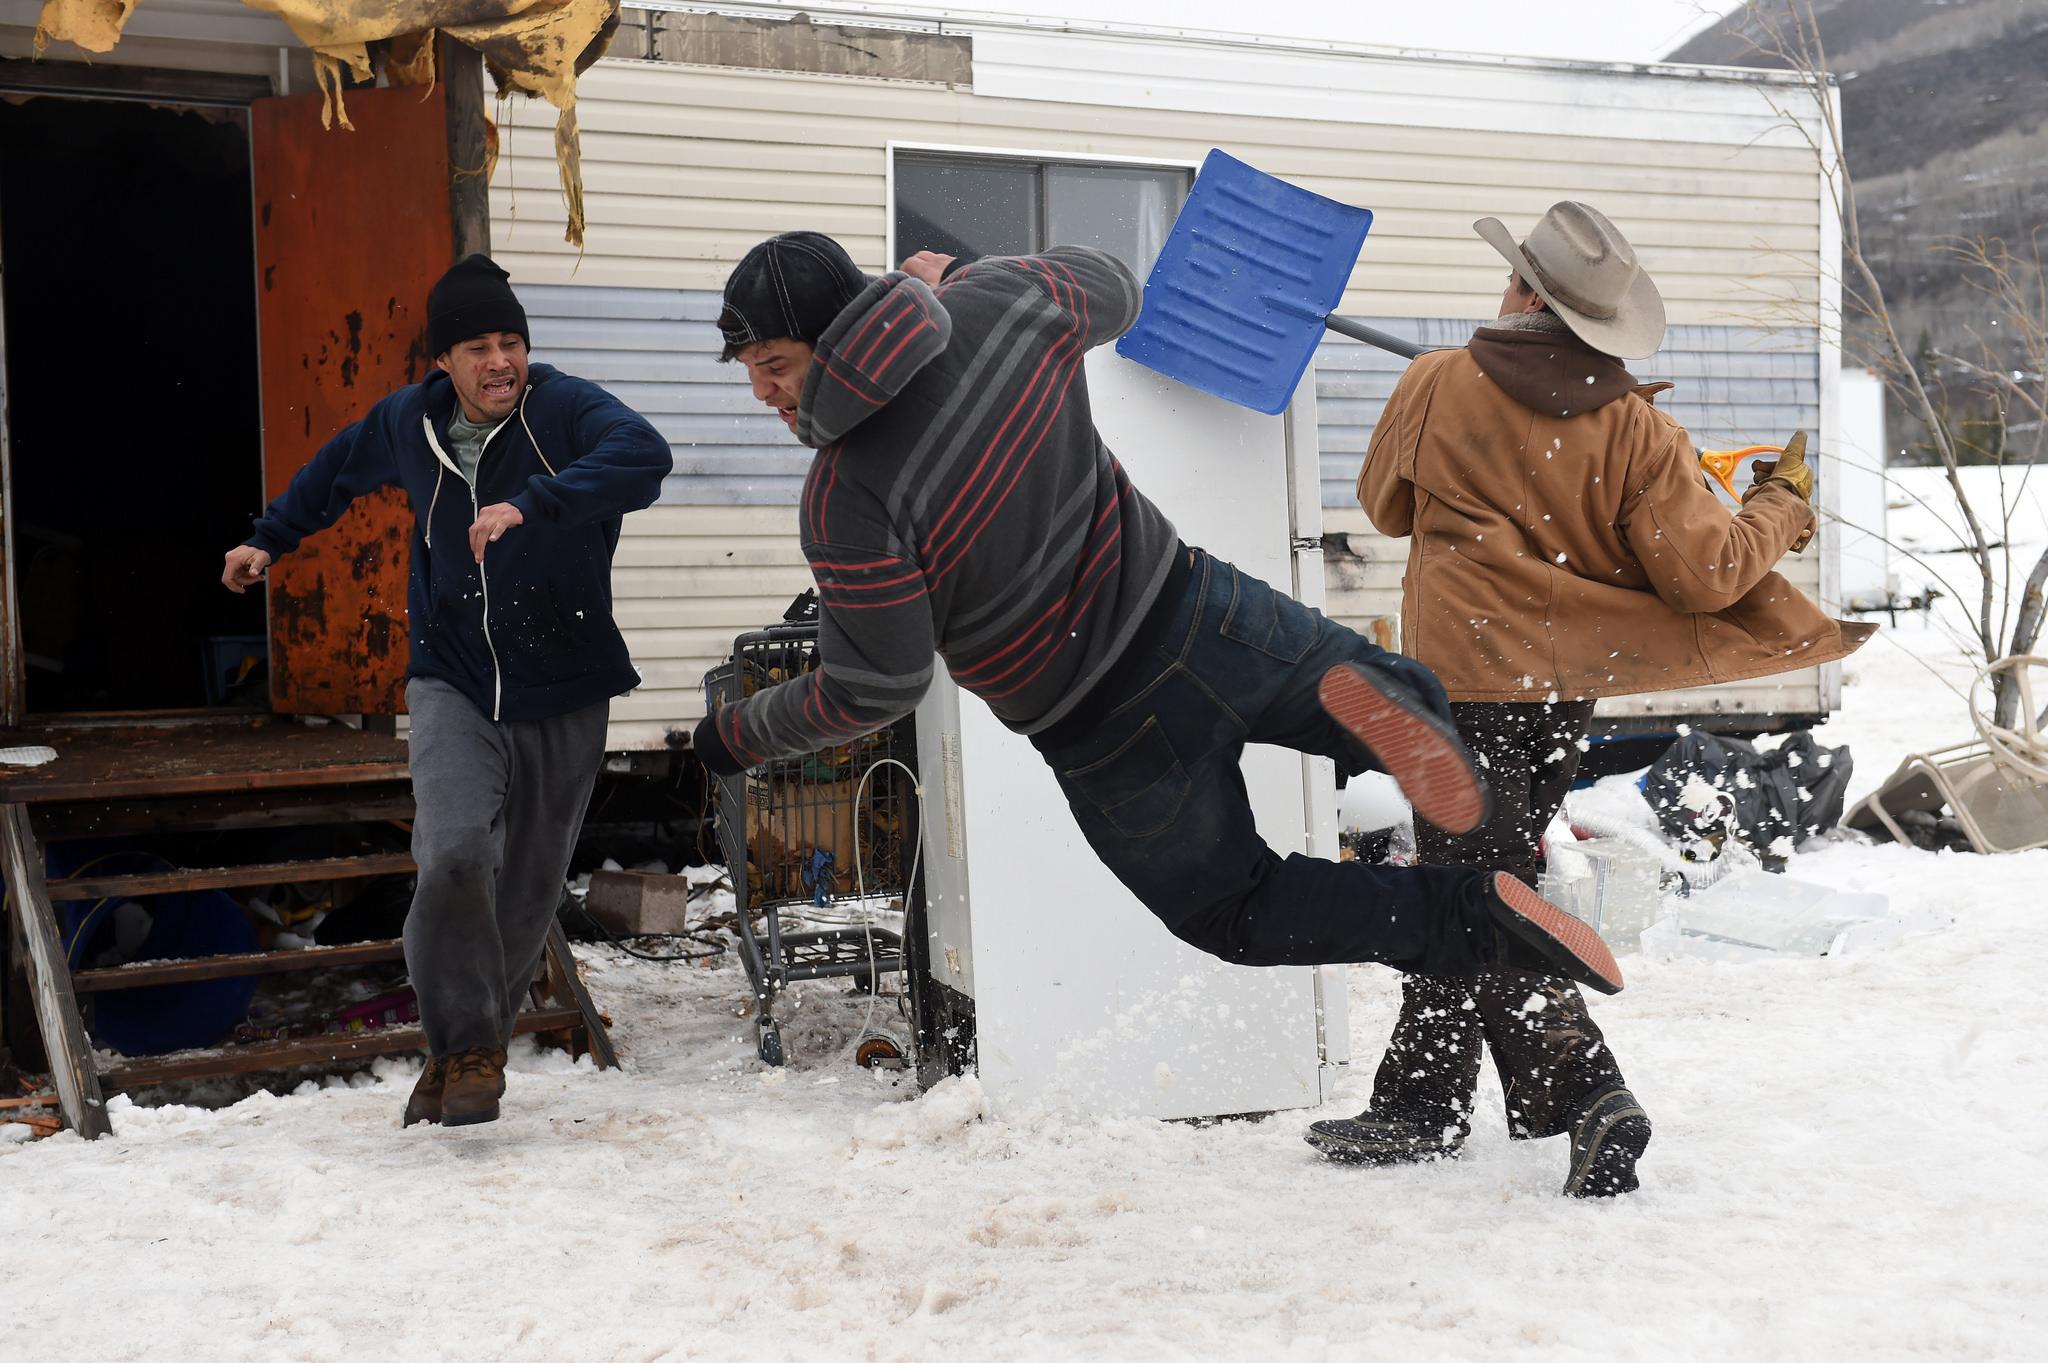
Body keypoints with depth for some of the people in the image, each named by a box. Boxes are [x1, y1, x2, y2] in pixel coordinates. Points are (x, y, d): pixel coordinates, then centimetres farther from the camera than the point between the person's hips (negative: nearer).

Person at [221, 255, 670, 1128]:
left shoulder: (565, 409, -12)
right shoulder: (408, 423, 3)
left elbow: (642, 455, -34)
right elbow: (340, 468, 26)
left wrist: (534, 503, -45)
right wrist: (272, 538, 32)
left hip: (563, 696, -1)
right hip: (452, 686, 2)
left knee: (527, 892, 6)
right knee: (455, 856, -22)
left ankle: (469, 1046, 28)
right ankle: (465, 1049, -6)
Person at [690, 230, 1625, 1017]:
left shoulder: (846, 500, -22)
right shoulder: (998, 304, -5)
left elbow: (877, 687, -17)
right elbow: (1109, 288, 17)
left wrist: (742, 734, -1)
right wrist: (955, 273, 27)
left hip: (1109, 738, -4)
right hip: (1193, 609, 5)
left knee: (1232, 910, 20)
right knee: (1403, 699, 27)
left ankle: (1475, 917, -6)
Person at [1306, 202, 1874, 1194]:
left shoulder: (1436, 387, -7)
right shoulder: (1638, 433, -6)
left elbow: (1385, 506, 10)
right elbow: (1705, 573, -10)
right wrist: (1780, 508, 8)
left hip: (1466, 680, -4)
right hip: (1566, 688, 4)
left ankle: (1587, 1095, -18)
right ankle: (1418, 1106, 26)